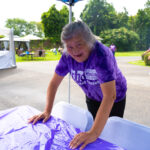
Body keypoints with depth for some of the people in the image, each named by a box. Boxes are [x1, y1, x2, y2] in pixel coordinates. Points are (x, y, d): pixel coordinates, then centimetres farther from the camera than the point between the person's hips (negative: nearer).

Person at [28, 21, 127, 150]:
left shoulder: (101, 54, -38)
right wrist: (47, 111, -19)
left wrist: (94, 133, -48)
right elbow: (54, 83, -12)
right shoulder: (67, 56, -22)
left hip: (115, 99, -3)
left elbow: (110, 96, -44)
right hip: (92, 97, 4)